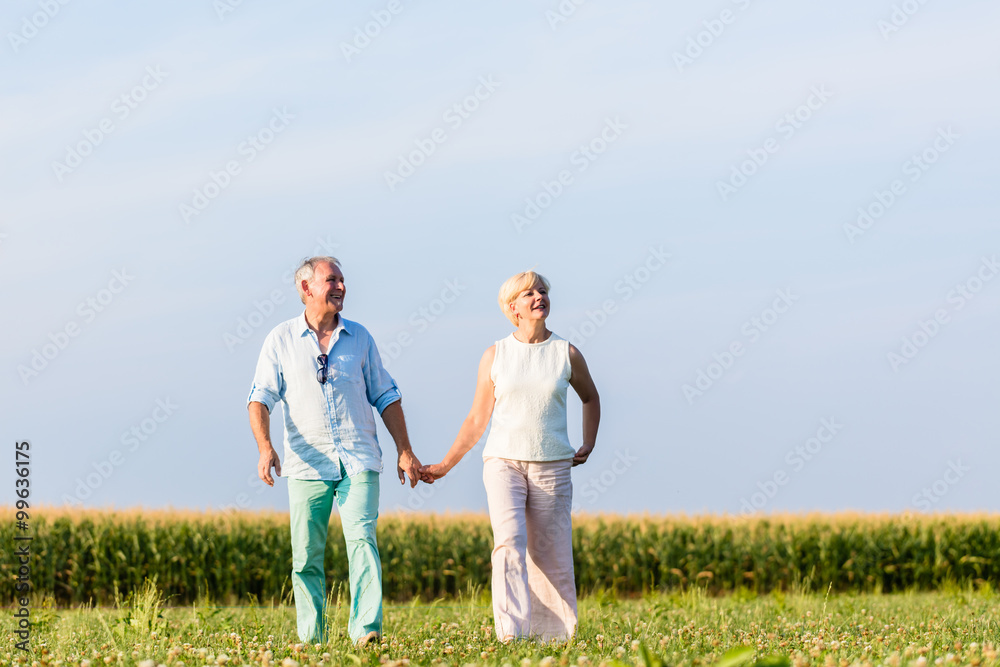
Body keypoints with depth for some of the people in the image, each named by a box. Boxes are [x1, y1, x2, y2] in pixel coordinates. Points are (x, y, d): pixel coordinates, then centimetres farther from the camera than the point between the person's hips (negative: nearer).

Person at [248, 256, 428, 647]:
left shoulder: (359, 337, 12)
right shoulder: (281, 339, 6)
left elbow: (386, 397, 16)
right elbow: (260, 398, 1)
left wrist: (405, 451, 11)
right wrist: (265, 448, -15)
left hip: (359, 460, 0)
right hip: (307, 464, 0)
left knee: (362, 539, -15)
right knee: (306, 554, 0)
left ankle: (366, 629, -23)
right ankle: (310, 636, 8)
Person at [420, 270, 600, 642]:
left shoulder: (567, 354, 5)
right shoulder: (495, 356, 4)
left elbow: (590, 398, 24)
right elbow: (477, 420, 10)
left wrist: (588, 445, 13)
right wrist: (444, 466, 10)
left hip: (552, 468, 1)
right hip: (503, 461, -1)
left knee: (551, 554, -1)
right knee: (509, 542, -19)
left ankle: (553, 635, 9)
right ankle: (512, 633, -25)